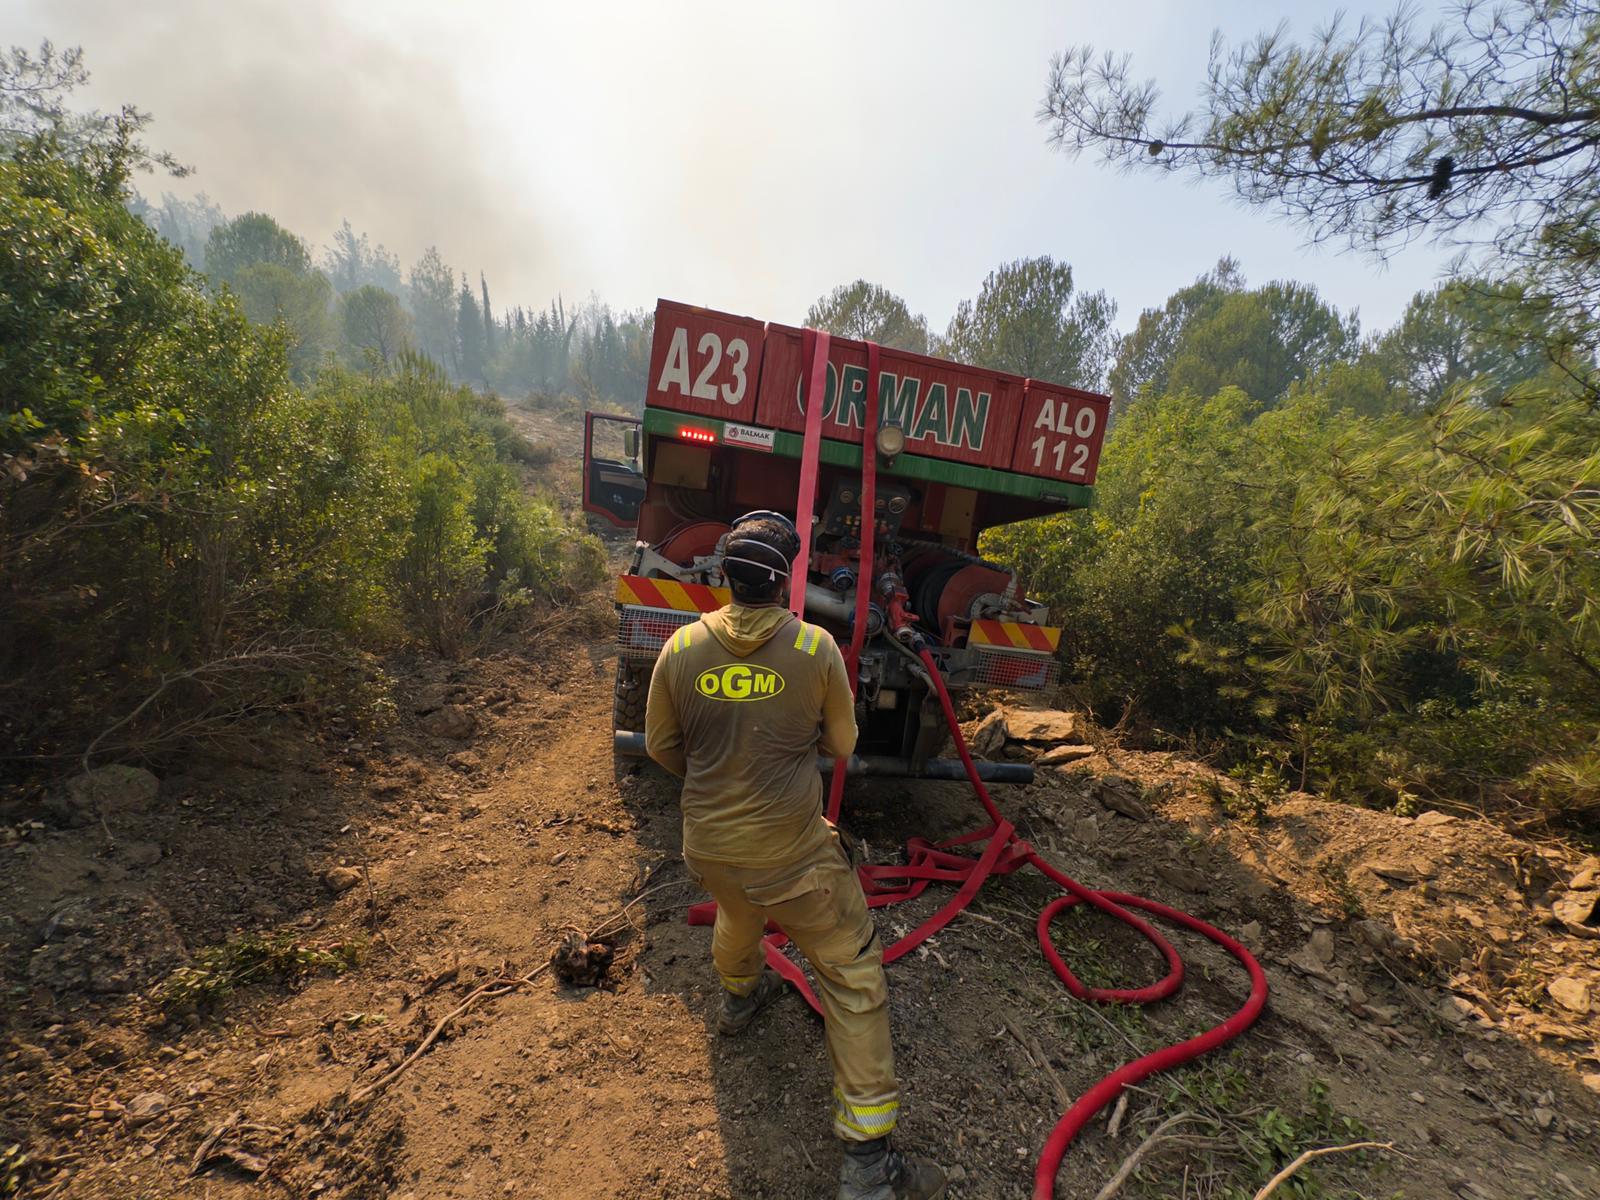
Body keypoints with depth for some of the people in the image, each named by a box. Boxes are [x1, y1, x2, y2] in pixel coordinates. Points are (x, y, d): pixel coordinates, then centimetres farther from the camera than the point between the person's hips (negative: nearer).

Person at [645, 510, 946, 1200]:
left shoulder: (682, 647, -9)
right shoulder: (816, 647, -15)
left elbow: (661, 746, 3)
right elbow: (841, 742, -1)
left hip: (707, 848, 5)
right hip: (793, 855, -4)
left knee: (738, 915, 36)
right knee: (853, 977, 13)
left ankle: (739, 997, 65)